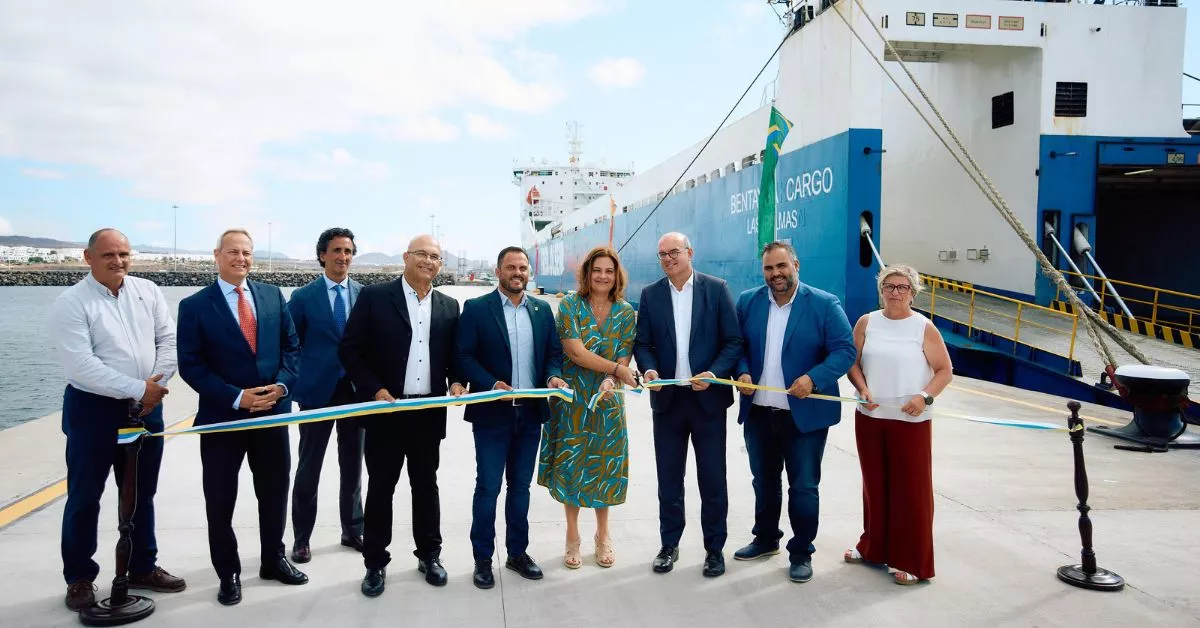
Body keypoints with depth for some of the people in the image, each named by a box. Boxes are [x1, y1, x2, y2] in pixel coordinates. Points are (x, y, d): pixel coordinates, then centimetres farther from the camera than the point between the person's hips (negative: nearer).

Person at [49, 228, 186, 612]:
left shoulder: (148, 292, 2)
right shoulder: (71, 304, -12)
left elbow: (169, 339, 3)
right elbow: (81, 365, -20)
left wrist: (157, 385, -11)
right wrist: (137, 389, -20)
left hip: (147, 407, 5)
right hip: (93, 409, -4)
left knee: (142, 494, 15)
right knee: (84, 497, 7)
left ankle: (143, 568, 30)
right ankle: (79, 578, 24)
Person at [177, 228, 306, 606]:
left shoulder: (273, 296, 5)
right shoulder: (194, 306, -6)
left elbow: (291, 346, 6)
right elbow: (191, 366, -10)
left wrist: (282, 384, -11)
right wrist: (236, 397, -18)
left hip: (273, 411, 3)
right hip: (222, 416, -3)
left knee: (275, 492, 15)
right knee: (220, 501, 7)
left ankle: (273, 560, 33)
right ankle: (228, 574, 25)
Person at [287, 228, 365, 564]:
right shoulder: (303, 297, -2)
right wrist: (293, 383, -4)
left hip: (356, 390, 2)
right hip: (317, 390, -2)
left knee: (353, 465, 12)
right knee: (309, 467, 7)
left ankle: (353, 531, 26)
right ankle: (301, 538, 20)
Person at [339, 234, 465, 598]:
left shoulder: (449, 307, 8)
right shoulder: (374, 297, -4)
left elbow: (454, 355, 13)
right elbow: (350, 350, -6)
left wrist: (456, 381, -6)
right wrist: (374, 390, -15)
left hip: (429, 412, 3)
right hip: (386, 409, -3)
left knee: (426, 485, 14)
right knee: (380, 487, 7)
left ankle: (429, 555, 28)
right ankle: (375, 563, 21)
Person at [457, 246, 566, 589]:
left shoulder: (542, 309, 9)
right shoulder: (476, 308, -4)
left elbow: (554, 352, 10)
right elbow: (465, 356, -9)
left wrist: (553, 376, -10)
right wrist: (492, 384, -21)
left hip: (531, 412, 4)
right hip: (492, 413, -4)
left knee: (520, 486, 14)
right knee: (487, 487, 3)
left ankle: (517, 552, 27)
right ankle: (483, 558, 17)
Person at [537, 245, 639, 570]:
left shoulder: (626, 313, 1)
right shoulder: (570, 305, -6)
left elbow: (624, 358, -3)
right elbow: (575, 351, -16)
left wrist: (611, 381, -23)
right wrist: (617, 368, -19)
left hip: (607, 401, 2)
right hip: (572, 399, -2)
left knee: (604, 466, 9)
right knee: (571, 465, 6)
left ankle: (603, 537, 27)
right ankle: (572, 538, 22)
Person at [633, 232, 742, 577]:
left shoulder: (716, 289, -2)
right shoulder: (650, 294, 5)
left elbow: (733, 340, -4)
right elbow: (642, 342, 5)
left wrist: (715, 373, -18)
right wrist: (648, 368, -15)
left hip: (708, 397, -2)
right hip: (667, 397, 2)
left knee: (712, 478, 6)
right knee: (669, 477, 12)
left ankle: (715, 548, 21)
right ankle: (669, 544, 26)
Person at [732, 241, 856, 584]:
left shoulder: (825, 304, -8)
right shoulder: (748, 301, 3)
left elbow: (844, 350, -12)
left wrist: (814, 378, -26)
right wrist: (743, 372, -11)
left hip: (805, 414, -4)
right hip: (758, 413, 4)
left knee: (803, 487, 6)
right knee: (764, 482, 19)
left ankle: (802, 553, 23)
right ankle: (765, 539, 38)